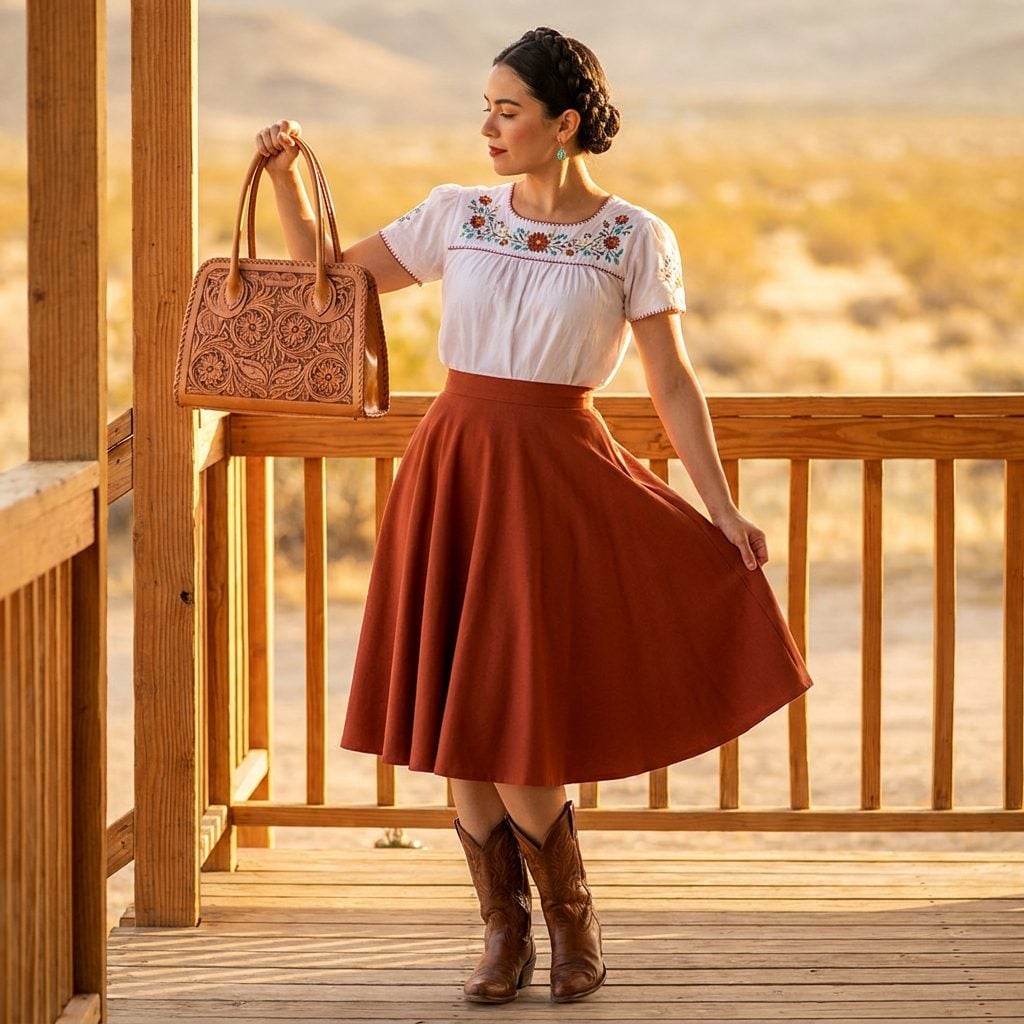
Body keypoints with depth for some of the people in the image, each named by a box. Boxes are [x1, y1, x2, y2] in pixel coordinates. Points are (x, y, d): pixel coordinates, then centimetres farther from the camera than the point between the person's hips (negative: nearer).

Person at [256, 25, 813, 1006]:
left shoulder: (633, 238, -4)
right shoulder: (457, 213, 5)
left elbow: (672, 384, -3)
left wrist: (721, 508, -7)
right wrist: (287, 180, -2)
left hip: (556, 480, -4)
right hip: (452, 468, 4)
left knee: (511, 722, -8)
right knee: (459, 726, 4)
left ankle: (572, 923, 14)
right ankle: (504, 934, 18)